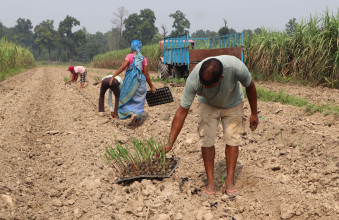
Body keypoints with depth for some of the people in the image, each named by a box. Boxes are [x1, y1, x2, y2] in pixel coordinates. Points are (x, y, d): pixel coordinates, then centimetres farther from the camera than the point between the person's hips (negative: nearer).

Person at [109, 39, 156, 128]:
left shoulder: (130, 56, -5)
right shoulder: (143, 59, 3)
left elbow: (122, 67, -17)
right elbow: (146, 74, 2)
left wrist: (113, 76, -20)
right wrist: (151, 86, 10)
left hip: (130, 81, -3)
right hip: (140, 81, 3)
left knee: (126, 99, 11)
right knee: (138, 102, 12)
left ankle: (131, 113, -17)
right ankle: (137, 122, 14)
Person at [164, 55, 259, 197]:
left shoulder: (236, 67, -41)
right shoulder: (193, 80, -38)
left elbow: (250, 87, -17)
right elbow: (182, 111, -30)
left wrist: (254, 113, -5)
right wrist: (169, 143, -33)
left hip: (233, 104, 0)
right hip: (208, 105, 0)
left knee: (233, 140, -5)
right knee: (206, 141, -9)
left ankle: (230, 182, 7)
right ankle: (210, 183, 3)